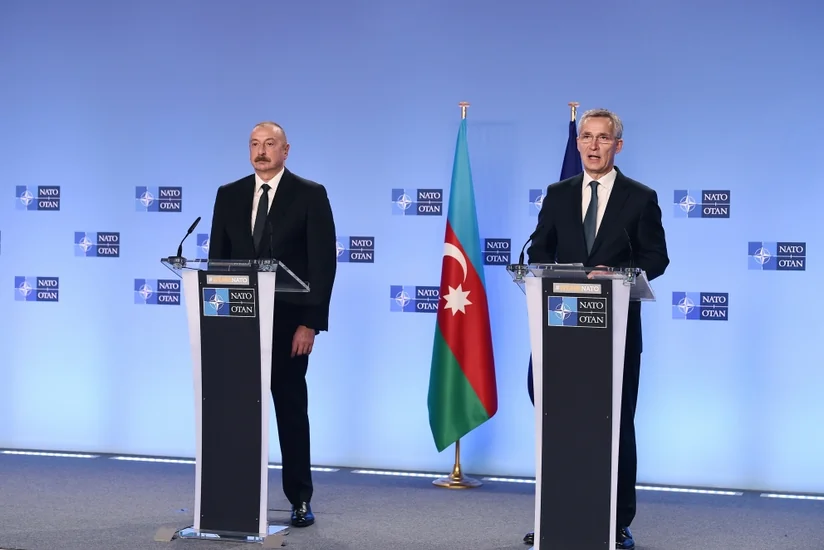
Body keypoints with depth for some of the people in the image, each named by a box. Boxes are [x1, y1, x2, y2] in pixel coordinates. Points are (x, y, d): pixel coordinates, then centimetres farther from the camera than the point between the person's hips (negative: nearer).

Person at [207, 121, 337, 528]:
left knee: (291, 410, 4)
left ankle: (300, 500, 12)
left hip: (288, 322, -3)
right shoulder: (229, 195, 9)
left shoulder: (310, 195, -2)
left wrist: (311, 323, -13)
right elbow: (217, 259, 10)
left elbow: (323, 262, -7)